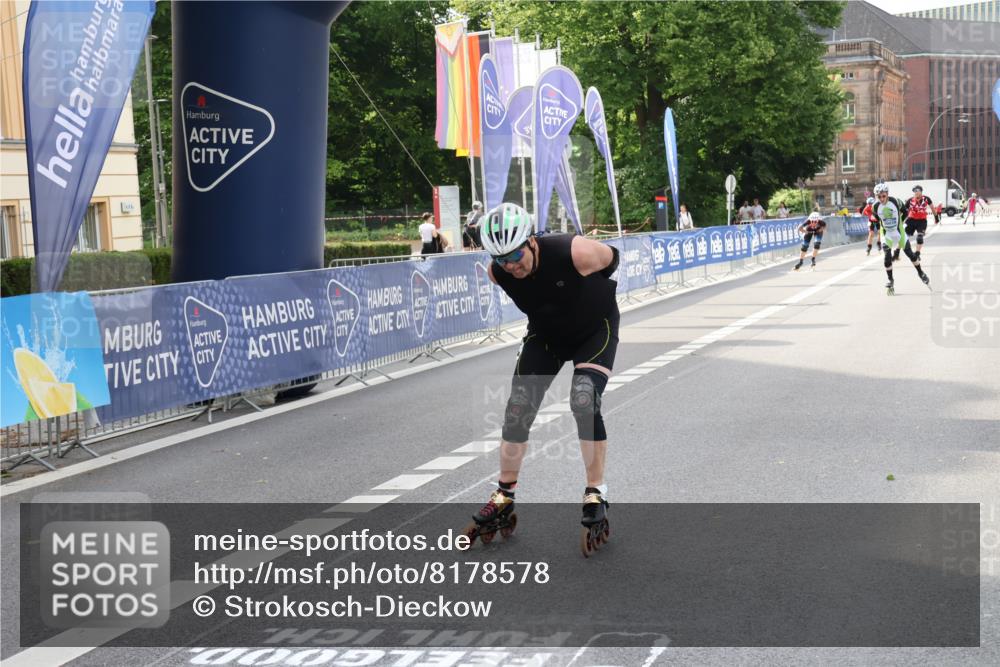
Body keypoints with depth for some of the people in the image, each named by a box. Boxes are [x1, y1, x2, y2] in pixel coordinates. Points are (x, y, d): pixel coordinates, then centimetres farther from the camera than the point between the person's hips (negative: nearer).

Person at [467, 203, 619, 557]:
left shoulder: (575, 252, -35)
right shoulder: (498, 272, -22)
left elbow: (612, 258, -11)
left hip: (595, 331, -4)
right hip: (545, 335, 4)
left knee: (584, 402, -24)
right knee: (517, 410, -4)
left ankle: (597, 499, -12)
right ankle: (504, 500, 11)